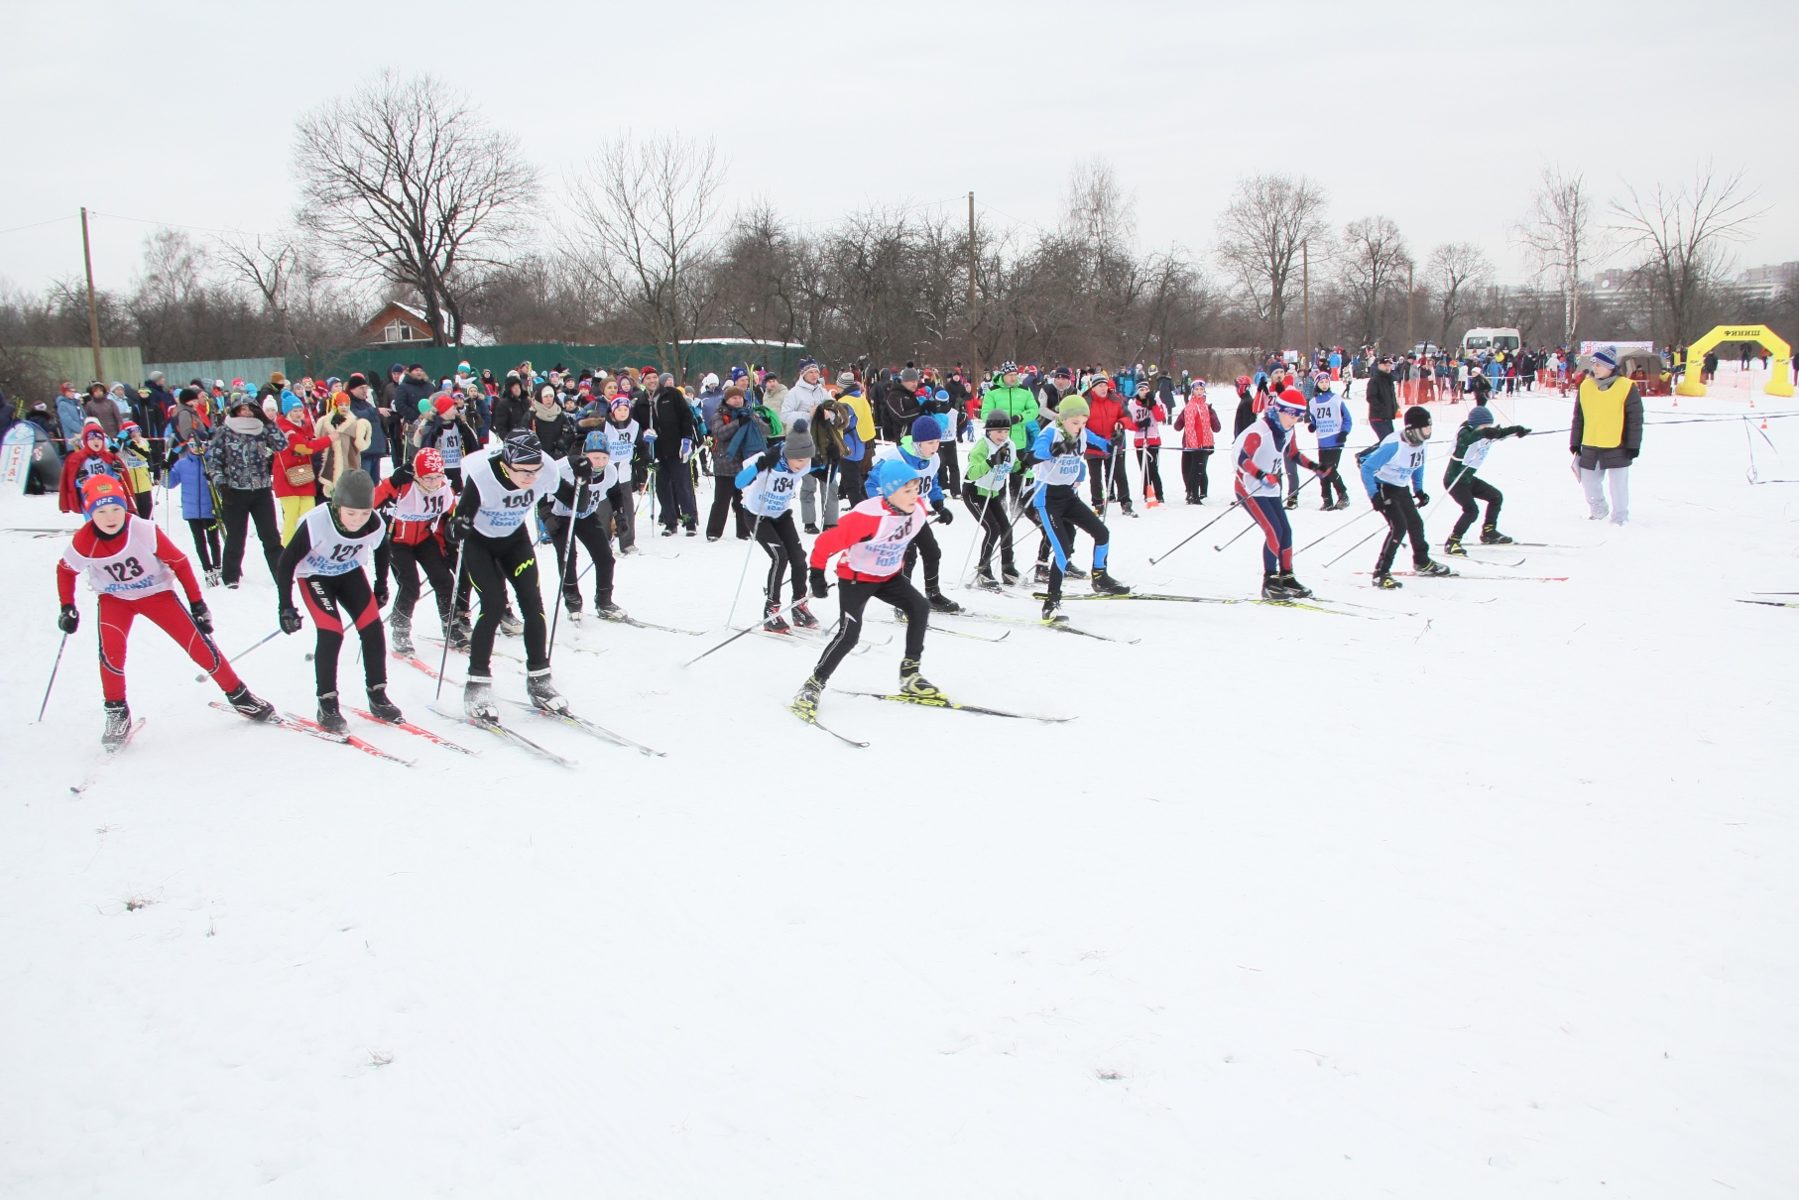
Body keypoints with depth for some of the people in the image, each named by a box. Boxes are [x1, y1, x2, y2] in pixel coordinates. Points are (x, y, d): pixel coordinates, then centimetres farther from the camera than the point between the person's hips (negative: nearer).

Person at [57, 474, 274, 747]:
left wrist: (197, 603, -10)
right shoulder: (83, 543, -21)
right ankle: (117, 712, -3)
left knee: (198, 644, -10)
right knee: (110, 649, -25)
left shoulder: (144, 530, -27)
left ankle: (237, 694, 8)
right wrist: (67, 608, -1)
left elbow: (179, 563, -13)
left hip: (156, 592, -1)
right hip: (115, 598, 1)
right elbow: (65, 570, 3)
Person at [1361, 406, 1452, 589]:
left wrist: (1419, 490, 12)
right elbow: (1367, 468, -27)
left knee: (1416, 523, 18)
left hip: (1402, 489, 8)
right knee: (1399, 526, -19)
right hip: (1382, 488, -8)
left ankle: (1422, 563, 42)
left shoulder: (1422, 444, -6)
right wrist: (1374, 496, -29)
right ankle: (1380, 573, -14)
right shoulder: (1394, 445, -31)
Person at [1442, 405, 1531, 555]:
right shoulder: (1465, 432, -25)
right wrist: (1484, 433, -63)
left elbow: (1501, 432, 11)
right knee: (1471, 510, -23)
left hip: (1468, 479, 9)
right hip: (1454, 480, -9)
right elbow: (1466, 440, -47)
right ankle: (1451, 543, -15)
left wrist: (1517, 430, -8)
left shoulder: (1487, 433, -1)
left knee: (1497, 497, 17)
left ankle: (1488, 533, 30)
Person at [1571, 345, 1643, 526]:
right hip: (1590, 447, 4)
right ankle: (1598, 511, 37)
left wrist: (1633, 446, -8)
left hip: (1617, 448, -4)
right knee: (1589, 483, 14)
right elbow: (1578, 417, 10)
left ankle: (1619, 517, 19)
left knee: (1618, 485, 3)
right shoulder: (1585, 386, 3)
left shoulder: (1626, 387, -9)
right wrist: (1575, 443, 10)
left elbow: (1635, 419, -6)